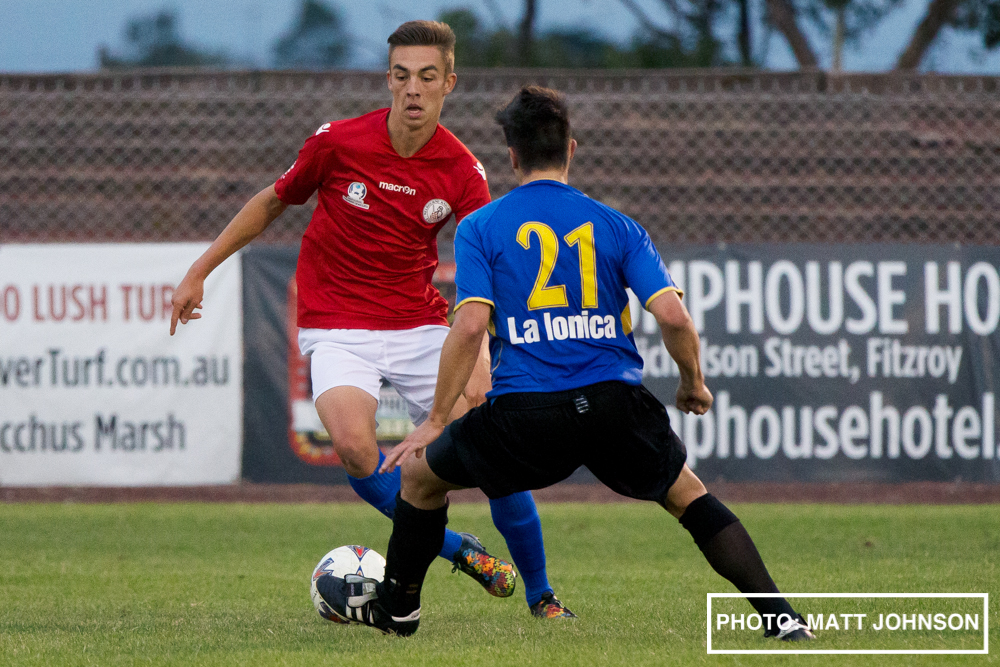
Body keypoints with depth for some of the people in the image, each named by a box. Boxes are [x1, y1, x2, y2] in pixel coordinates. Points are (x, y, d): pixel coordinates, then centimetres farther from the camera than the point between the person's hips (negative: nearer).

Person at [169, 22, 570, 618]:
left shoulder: (463, 172, -8)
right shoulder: (338, 143, -10)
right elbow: (272, 203, 7)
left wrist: (480, 358, -31)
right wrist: (199, 272, 8)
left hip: (421, 325, 2)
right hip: (338, 327, -2)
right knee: (354, 446, -30)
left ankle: (540, 596, 16)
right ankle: (457, 550, -10)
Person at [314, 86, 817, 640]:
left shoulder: (480, 228, 6)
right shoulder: (616, 226, 10)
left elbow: (471, 325, -6)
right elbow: (673, 316, -1)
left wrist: (435, 422, -1)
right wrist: (693, 384, 18)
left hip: (524, 416, -2)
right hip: (617, 404, 2)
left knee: (421, 473, 25)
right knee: (688, 495, 23)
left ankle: (395, 605, 38)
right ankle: (781, 618, 13)